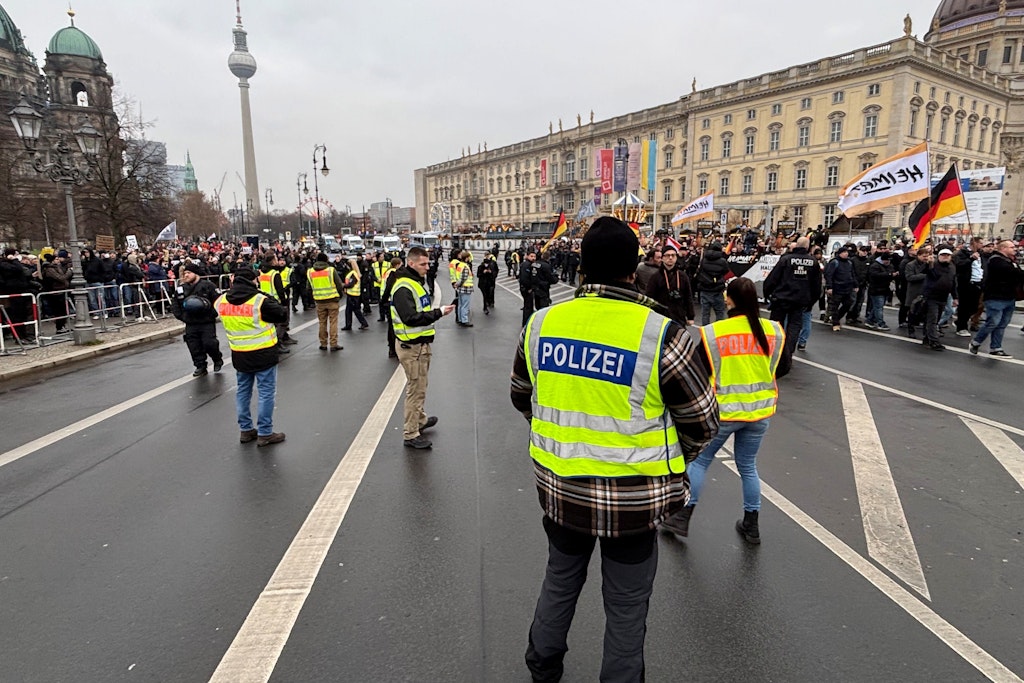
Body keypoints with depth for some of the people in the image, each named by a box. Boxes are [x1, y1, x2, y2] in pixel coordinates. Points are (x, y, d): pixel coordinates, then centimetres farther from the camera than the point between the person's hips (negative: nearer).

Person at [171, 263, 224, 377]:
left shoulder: (207, 285, -6)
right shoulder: (181, 288, 9)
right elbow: (175, 303, 18)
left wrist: (212, 314, -14)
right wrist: (180, 315, 6)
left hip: (207, 322, -5)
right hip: (191, 324, 5)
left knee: (209, 343, -10)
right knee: (194, 346, 5)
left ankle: (218, 360, 17)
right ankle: (200, 366, 17)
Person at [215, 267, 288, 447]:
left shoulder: (222, 301, -3)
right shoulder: (260, 300, -19)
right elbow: (283, 315, -12)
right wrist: (271, 302, 5)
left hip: (239, 355, 5)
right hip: (263, 353, -5)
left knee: (243, 391, 18)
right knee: (266, 392, 3)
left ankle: (246, 430, 26)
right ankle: (264, 433, 7)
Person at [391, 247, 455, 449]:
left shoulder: (417, 282, 13)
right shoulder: (403, 288, -20)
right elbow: (410, 318, -27)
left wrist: (437, 312, 7)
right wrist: (438, 312, -27)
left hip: (421, 344, 10)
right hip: (412, 347, -10)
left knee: (419, 387, 23)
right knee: (416, 389, -2)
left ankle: (420, 419, 40)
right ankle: (410, 434, 8)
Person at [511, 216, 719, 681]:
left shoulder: (541, 324, -8)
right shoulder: (662, 336, -20)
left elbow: (522, 398, 8)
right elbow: (702, 423, -9)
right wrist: (669, 461, 11)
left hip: (559, 487, 4)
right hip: (632, 498, -4)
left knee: (560, 582, 28)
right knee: (626, 606, 18)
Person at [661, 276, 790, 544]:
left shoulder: (712, 332, -16)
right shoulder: (774, 330, -4)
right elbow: (784, 366, 8)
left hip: (722, 411, -4)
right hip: (760, 411, 4)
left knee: (699, 460, 13)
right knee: (748, 466, 19)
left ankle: (683, 517, 17)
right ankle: (751, 525, 30)